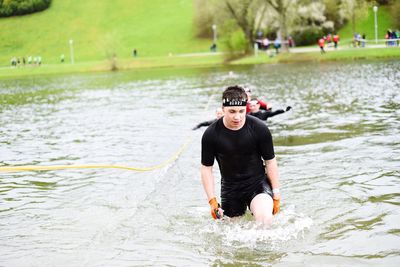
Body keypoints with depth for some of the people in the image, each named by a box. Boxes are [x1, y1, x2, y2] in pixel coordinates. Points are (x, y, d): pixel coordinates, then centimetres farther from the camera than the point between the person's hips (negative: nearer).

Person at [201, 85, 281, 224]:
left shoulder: (259, 129, -13)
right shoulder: (211, 134, -12)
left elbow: (270, 161, -3)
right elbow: (206, 168, -2)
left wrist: (276, 194, -3)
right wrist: (212, 200, -7)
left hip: (257, 182, -2)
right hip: (230, 187, 2)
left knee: (264, 218, -28)